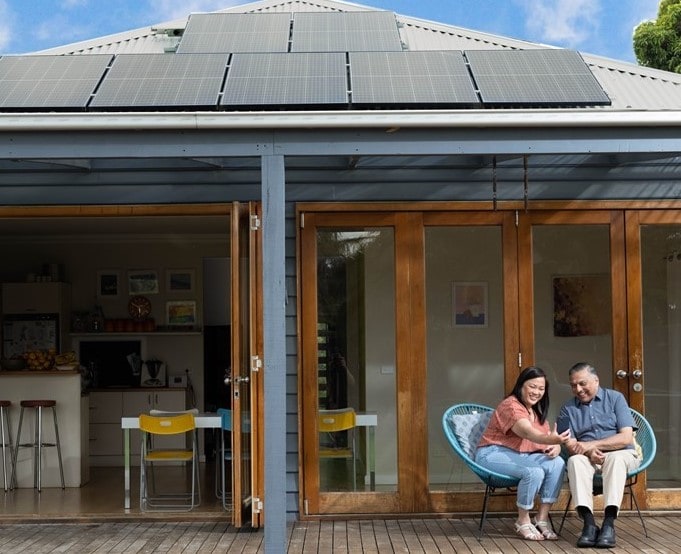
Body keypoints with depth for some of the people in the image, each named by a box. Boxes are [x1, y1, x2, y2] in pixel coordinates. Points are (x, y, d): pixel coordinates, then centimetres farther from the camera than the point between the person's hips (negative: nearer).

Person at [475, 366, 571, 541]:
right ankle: (523, 522, -13)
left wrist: (555, 446, -18)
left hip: (520, 456, 8)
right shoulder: (510, 406, -15)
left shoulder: (537, 411, 15)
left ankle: (542, 518, -13)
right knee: (534, 472, -34)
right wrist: (551, 439, -53)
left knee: (558, 463, -19)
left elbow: (548, 437, 8)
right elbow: (528, 433, -33)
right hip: (493, 454, -8)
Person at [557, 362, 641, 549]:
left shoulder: (615, 398, 4)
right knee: (575, 460, -32)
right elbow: (570, 445, 1)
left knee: (616, 458, -36)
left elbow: (626, 437, -6)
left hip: (620, 454, -1)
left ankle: (609, 523, -42)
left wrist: (593, 444, -16)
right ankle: (589, 523, -41)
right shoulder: (568, 409, 10)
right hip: (588, 457, 2)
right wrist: (588, 452, -21)